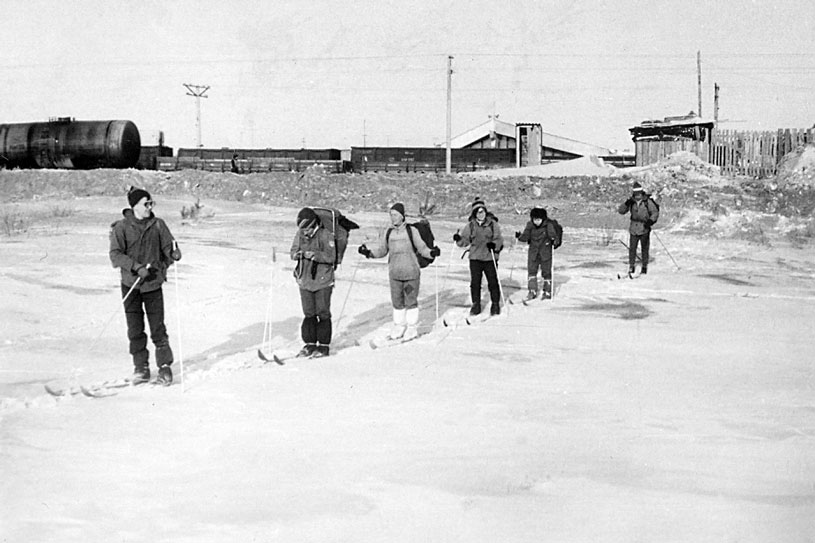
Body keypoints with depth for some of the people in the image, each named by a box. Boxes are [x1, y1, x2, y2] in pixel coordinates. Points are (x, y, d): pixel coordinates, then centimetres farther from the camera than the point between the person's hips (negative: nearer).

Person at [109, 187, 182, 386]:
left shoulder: (158, 225, 2)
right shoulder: (122, 227, -3)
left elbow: (168, 246, 4)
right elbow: (115, 255, -9)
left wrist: (174, 254, -20)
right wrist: (137, 267, -22)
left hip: (153, 283, 0)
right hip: (130, 284, 0)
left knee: (158, 328, -1)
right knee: (135, 329, 4)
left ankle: (165, 367, 9)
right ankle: (141, 367, 15)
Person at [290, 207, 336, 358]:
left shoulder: (325, 235, -14)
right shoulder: (300, 234, 2)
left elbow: (332, 256, -18)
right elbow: (293, 251, 8)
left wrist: (315, 255, -31)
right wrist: (296, 254, -15)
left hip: (322, 281, -5)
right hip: (305, 281, 5)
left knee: (323, 313, 1)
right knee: (308, 314, 10)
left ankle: (323, 346, 9)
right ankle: (310, 344, 19)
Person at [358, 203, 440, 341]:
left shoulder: (411, 231, -5)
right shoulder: (389, 233, 7)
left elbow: (422, 248, -4)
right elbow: (381, 250, 13)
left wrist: (431, 252, -22)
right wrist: (368, 253, -2)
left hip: (411, 272, -4)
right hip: (395, 274, 4)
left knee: (411, 301, 2)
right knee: (397, 302, 10)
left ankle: (412, 328, 13)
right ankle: (399, 327, 22)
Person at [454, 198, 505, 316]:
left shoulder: (493, 224, -2)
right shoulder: (470, 225, 5)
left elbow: (499, 239, -5)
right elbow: (465, 240, 9)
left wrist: (494, 244, -25)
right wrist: (458, 239, -13)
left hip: (490, 258, -2)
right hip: (475, 258, 2)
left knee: (493, 282, 2)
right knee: (475, 282, 4)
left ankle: (495, 304, 15)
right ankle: (476, 304, 16)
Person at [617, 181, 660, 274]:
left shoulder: (648, 201, -5)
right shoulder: (631, 202, 4)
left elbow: (655, 213, -3)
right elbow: (620, 211, 2)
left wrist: (650, 221, -19)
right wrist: (626, 203, -16)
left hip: (644, 229, -2)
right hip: (634, 228, 2)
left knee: (645, 248, 3)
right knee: (632, 248, -1)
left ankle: (644, 267, 13)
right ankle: (631, 266, 10)